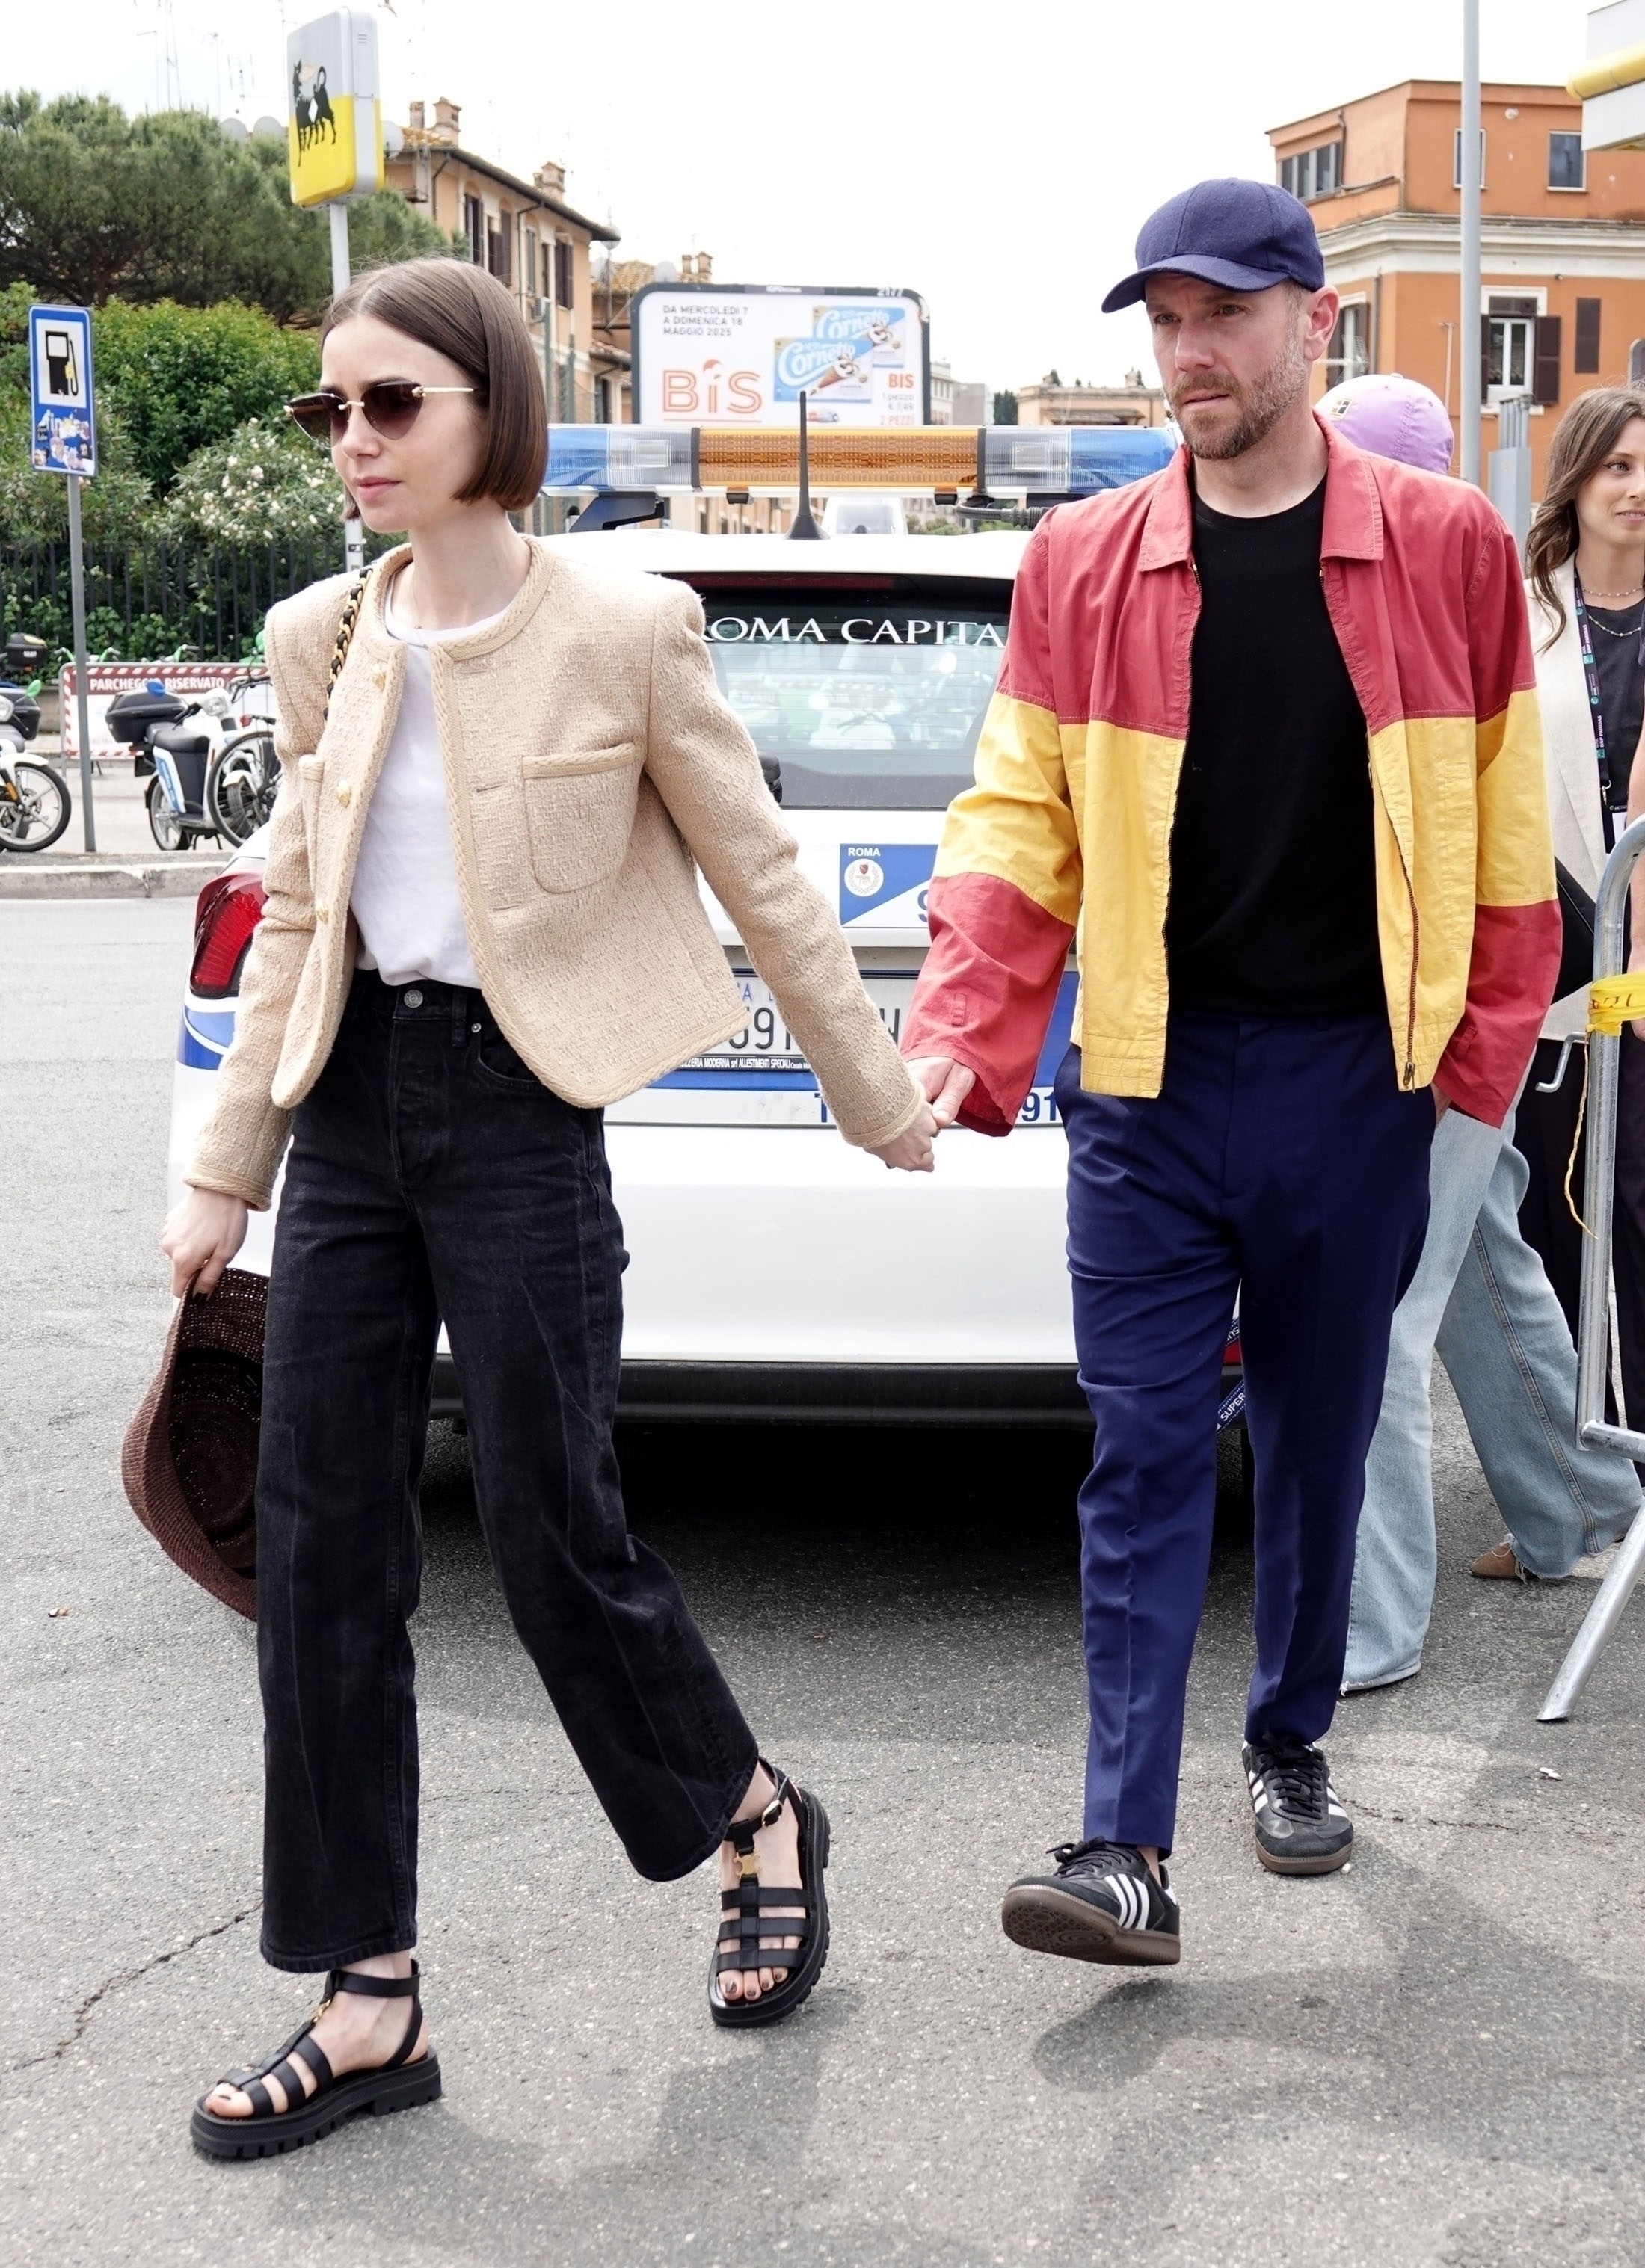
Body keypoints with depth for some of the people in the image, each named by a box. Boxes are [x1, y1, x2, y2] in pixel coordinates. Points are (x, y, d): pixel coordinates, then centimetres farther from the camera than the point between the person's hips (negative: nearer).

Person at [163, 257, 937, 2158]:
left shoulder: (620, 629, -7)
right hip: (350, 1098, 6)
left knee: (548, 1529, 1)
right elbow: (295, 915, 13)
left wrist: (881, 1105, 5)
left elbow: (762, 880, 0)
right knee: (321, 1541, 4)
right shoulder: (321, 640, 8)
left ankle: (760, 1823, 30)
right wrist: (225, 1171, 12)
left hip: (515, 1104, -5)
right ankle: (370, 2006, 15)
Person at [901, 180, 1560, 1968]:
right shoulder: (1084, 562, 3)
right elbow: (1018, 819, 1)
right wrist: (955, 1043, -11)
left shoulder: (1444, 548, 1)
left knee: (1320, 1441, 13)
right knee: (1143, 1456, -2)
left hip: (1352, 1080, 0)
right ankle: (1126, 1852, -1)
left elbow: (1503, 829, 5)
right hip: (1150, 1078, 0)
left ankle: (1293, 1742, 35)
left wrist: (1487, 1048, 3)